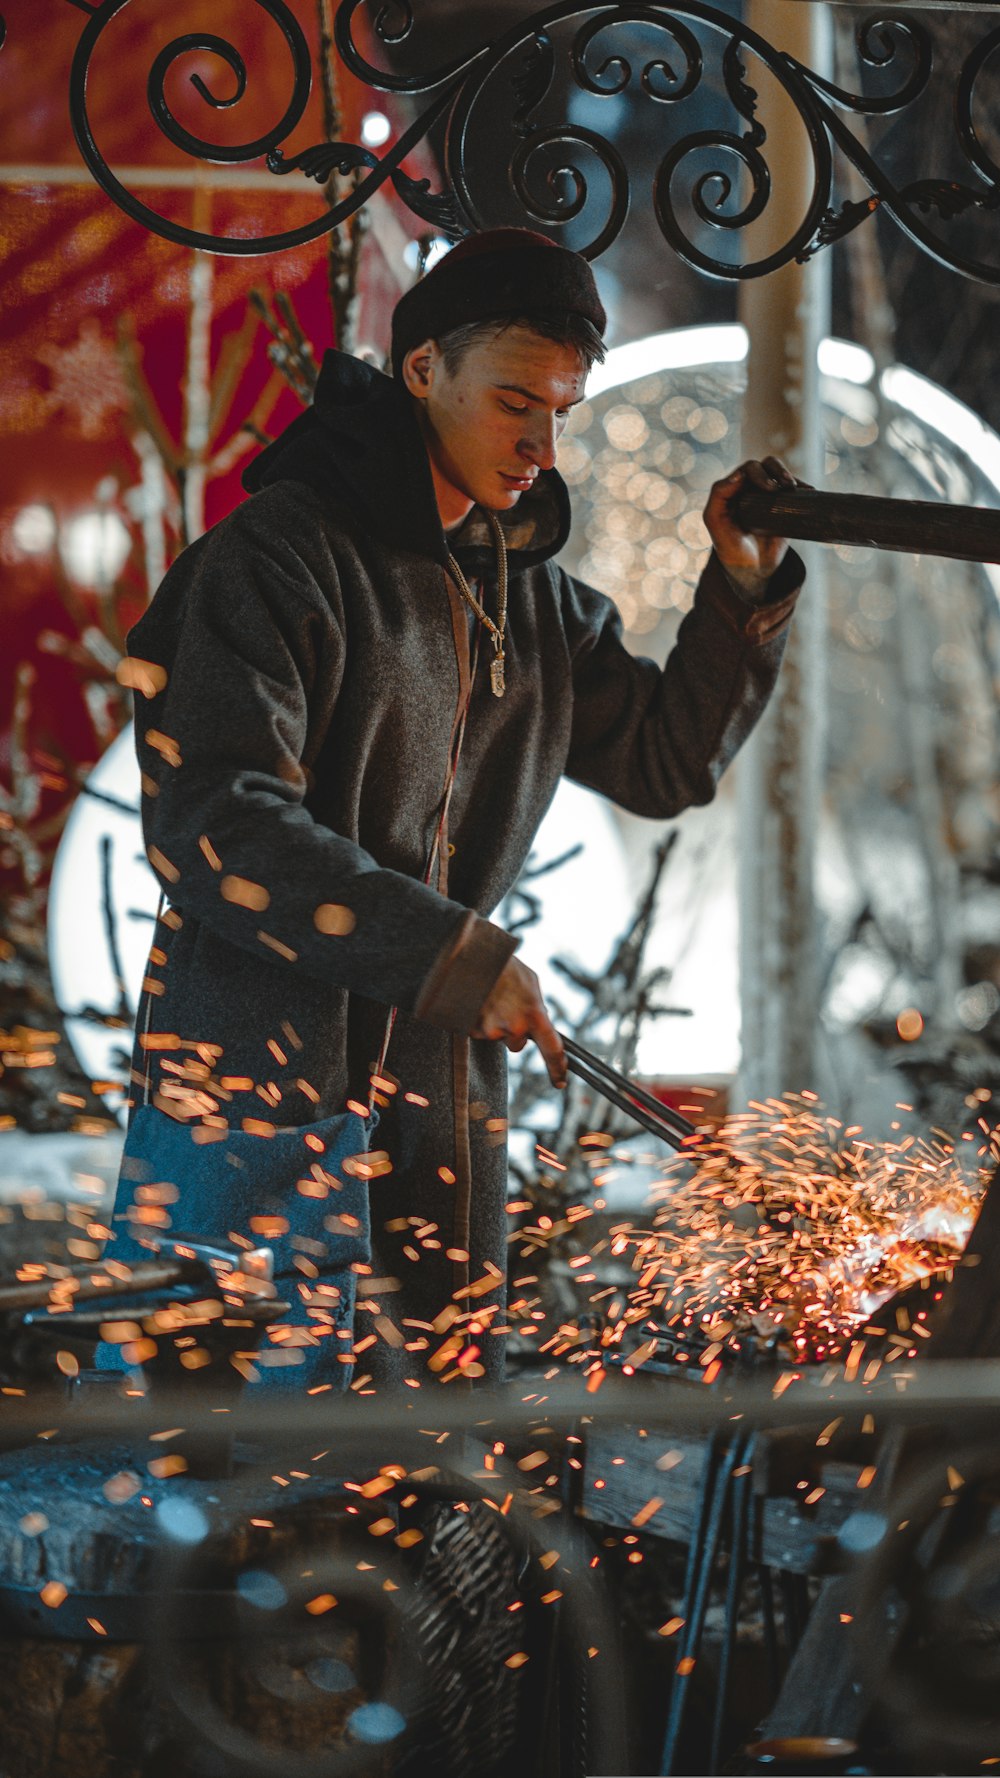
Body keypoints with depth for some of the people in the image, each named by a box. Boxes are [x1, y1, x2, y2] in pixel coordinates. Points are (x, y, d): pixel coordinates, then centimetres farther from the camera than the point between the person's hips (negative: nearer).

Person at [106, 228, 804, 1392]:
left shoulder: (533, 592, 13)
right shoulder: (280, 558, -10)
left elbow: (664, 763, 21)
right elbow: (217, 827, -19)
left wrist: (743, 586, 5)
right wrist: (461, 954, -20)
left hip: (447, 1099, 7)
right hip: (266, 1093, -7)